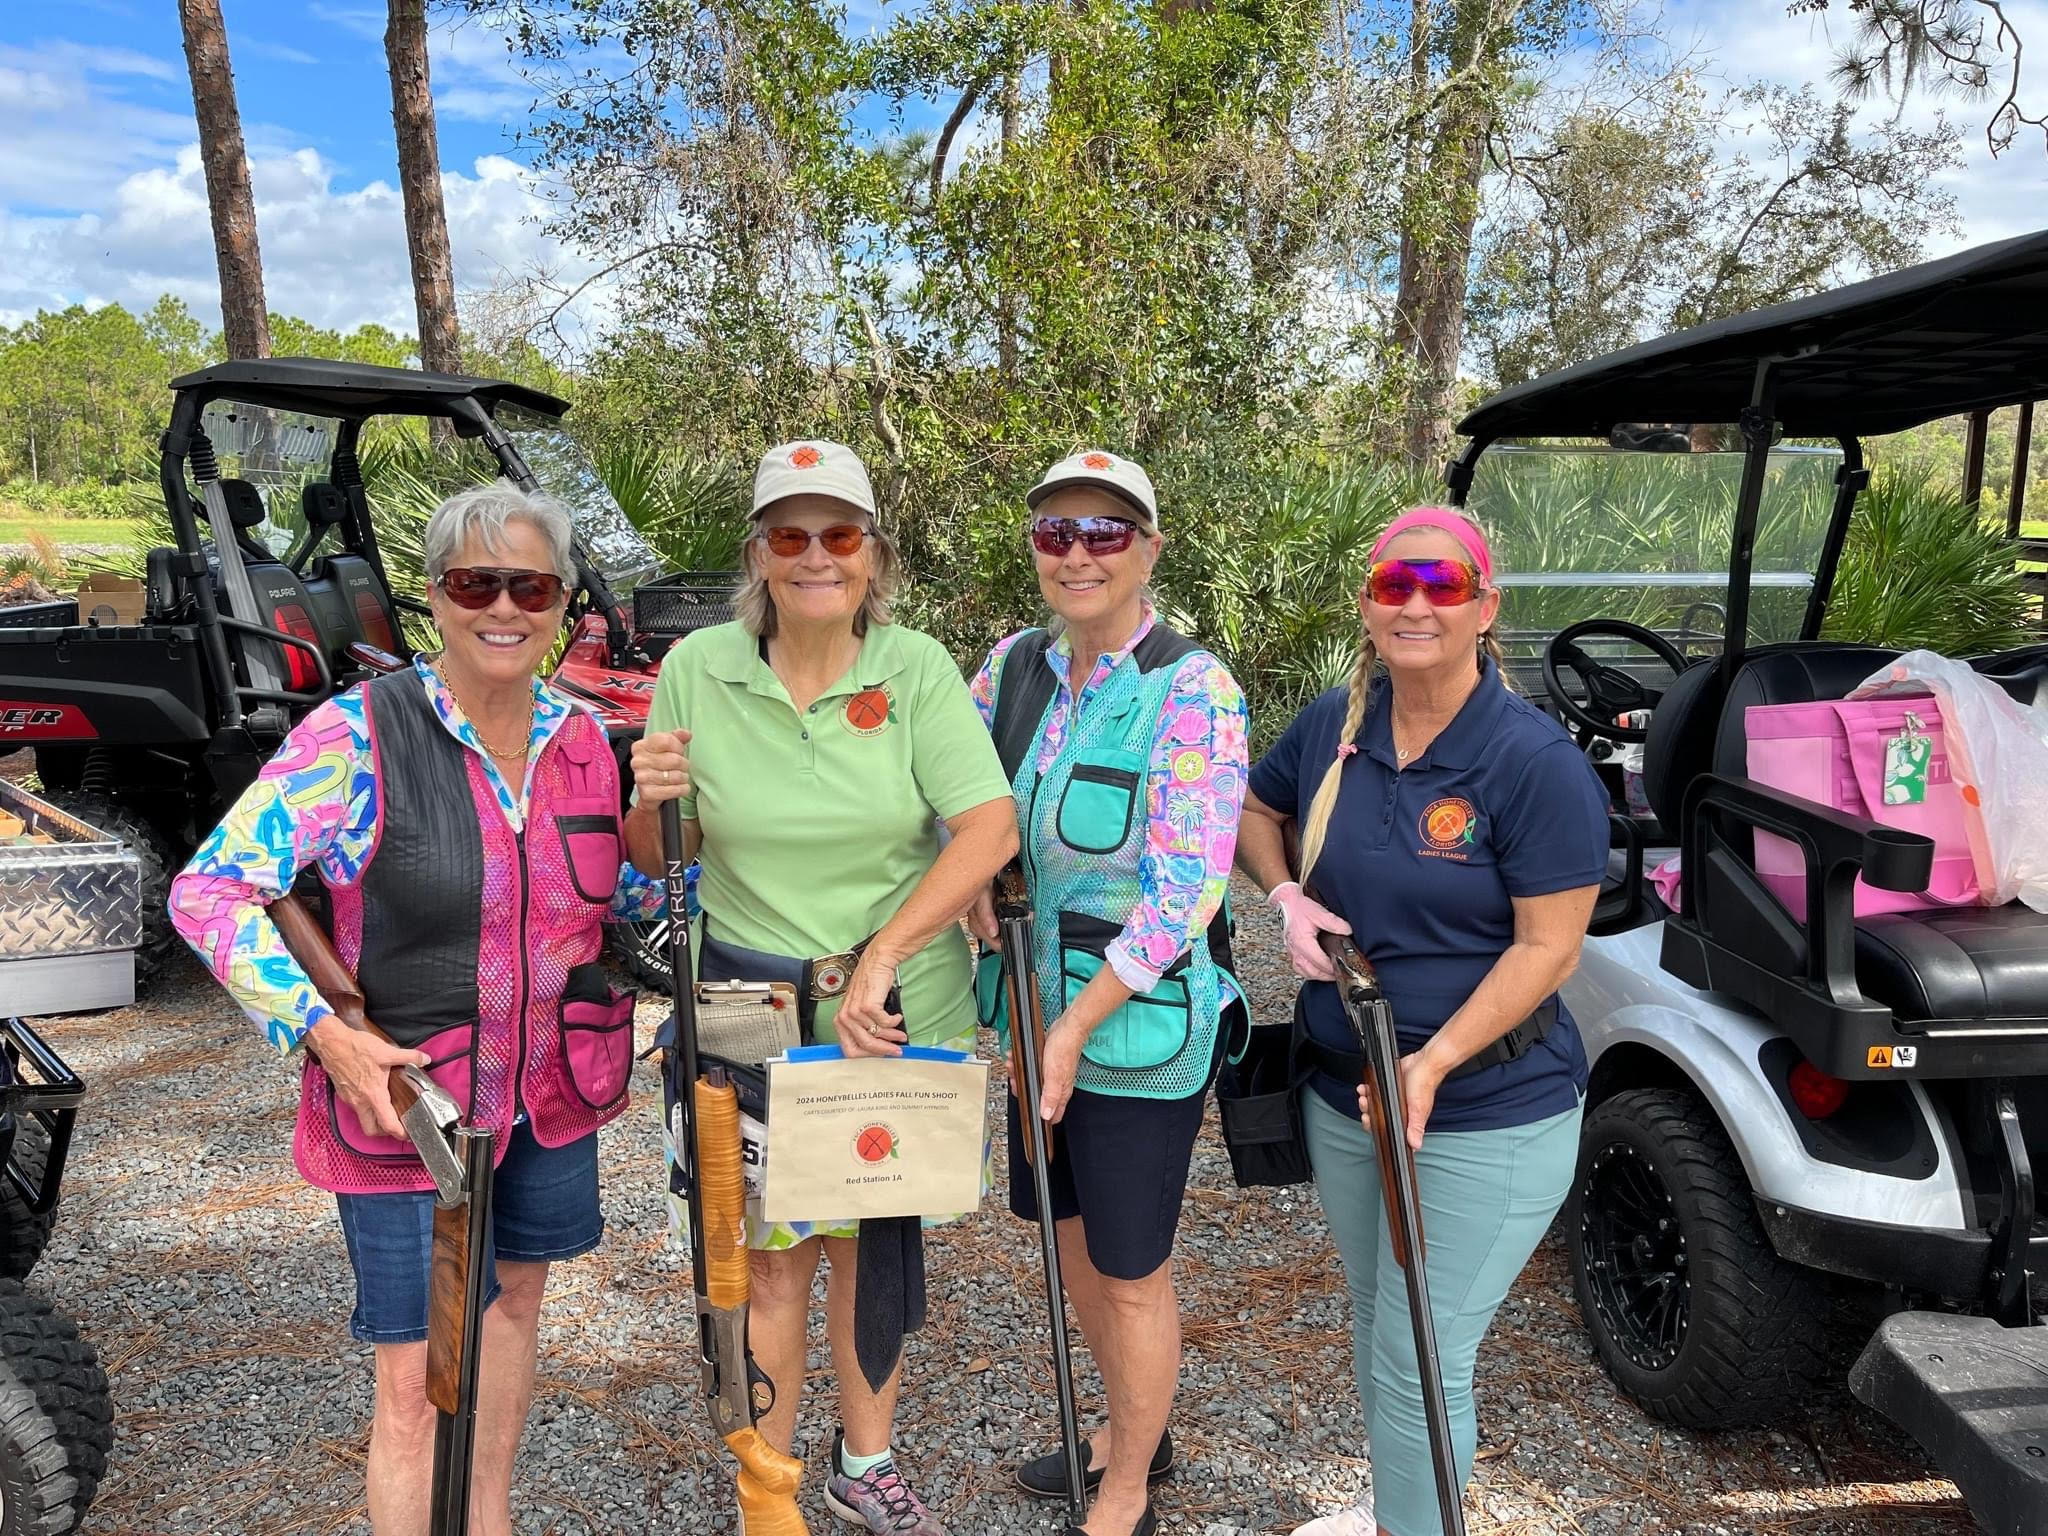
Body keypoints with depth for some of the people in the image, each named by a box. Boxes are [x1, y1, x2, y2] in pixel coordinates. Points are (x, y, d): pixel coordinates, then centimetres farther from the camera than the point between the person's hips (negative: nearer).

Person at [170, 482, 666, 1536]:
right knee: (418, 1378, 1)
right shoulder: (358, 733, -17)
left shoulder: (583, 739, -1)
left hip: (553, 1089, 6)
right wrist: (323, 1031, -24)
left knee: (514, 1298, 23)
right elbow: (208, 892, -16)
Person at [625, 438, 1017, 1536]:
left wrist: (880, 959, -24)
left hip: (900, 1015, 0)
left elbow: (990, 831, -17)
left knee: (872, 1242, 16)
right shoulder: (697, 668, -5)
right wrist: (653, 798, -19)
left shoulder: (918, 668, -8)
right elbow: (659, 856, 4)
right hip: (752, 1007, 0)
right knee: (773, 1251, 9)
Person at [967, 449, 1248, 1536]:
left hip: (1141, 1020, -7)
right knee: (1068, 1236, 22)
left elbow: (1185, 893, -22)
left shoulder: (1193, 692, -19)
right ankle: (1132, 1430, 48)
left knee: (1128, 1272, 10)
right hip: (1037, 1007, 7)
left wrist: (1077, 1024, -21)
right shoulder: (1015, 664, 0)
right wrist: (980, 894, -5)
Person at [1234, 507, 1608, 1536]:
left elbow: (1548, 949, -18)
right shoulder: (1333, 725, -3)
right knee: (1375, 1321, 25)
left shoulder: (1536, 761, -18)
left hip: (1486, 1117, -6)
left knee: (1419, 1359, 1)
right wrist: (1287, 898, -5)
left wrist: (1433, 1063, -27)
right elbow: (1255, 812, 15)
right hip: (1341, 1092, 6)